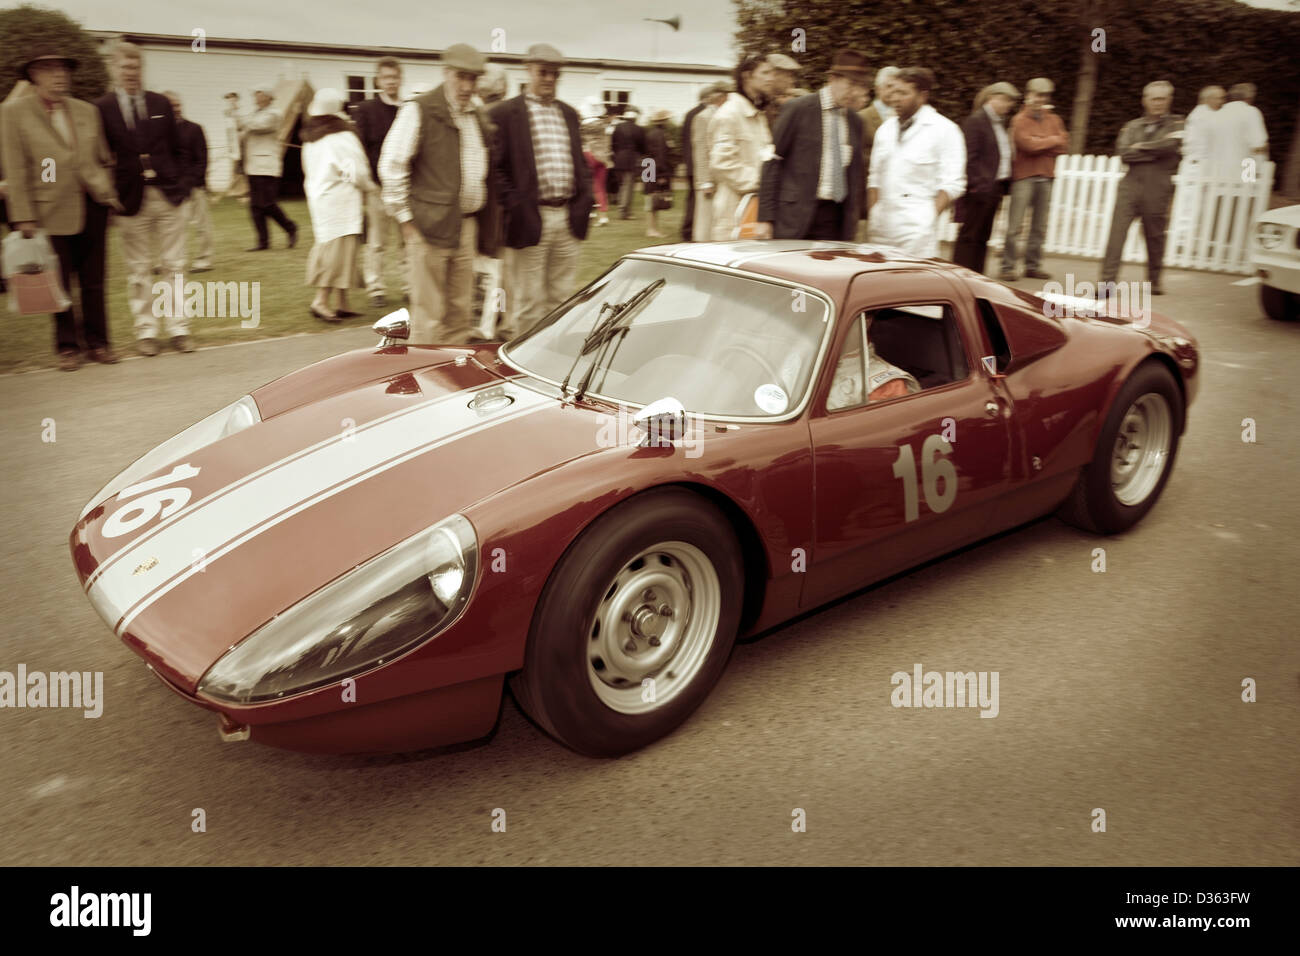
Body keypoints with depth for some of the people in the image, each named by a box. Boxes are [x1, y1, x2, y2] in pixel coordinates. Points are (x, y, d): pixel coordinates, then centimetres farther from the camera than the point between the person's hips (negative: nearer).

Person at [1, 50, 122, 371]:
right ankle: (67, 347, 16)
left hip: (92, 206, 3)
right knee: (60, 283, 4)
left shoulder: (87, 111, 12)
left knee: (93, 282, 6)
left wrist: (111, 198, 10)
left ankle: (97, 342, 17)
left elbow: (104, 160, 17)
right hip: (53, 211, -3)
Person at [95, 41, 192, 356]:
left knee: (173, 266, 5)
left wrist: (180, 185, 3)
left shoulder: (161, 104, 9)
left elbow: (175, 149, 11)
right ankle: (145, 332, 12)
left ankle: (178, 328, 10)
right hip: (130, 200, -2)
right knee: (138, 270, 5)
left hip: (168, 195, 2)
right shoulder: (101, 109, -1)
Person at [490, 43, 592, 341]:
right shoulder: (506, 113, -3)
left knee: (562, 298, 11)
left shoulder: (568, 113, 17)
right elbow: (496, 167, -6)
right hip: (531, 219, -5)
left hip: (568, 218, 6)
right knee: (528, 301, 0)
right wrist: (513, 206, -14)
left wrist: (583, 199, 8)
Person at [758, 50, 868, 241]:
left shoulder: (855, 121, 13)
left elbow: (855, 174, 18)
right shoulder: (799, 109, -3)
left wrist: (851, 229, 14)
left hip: (836, 218, 5)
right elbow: (773, 161, -4)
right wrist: (766, 218, -10)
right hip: (797, 217, -4)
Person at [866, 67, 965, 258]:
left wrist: (930, 217, -14)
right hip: (881, 228, 6)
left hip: (917, 230, -5)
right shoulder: (886, 129, 16)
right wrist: (872, 215, 8)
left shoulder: (943, 129, -2)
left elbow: (953, 184, -5)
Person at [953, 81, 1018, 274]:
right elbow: (969, 157, -16)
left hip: (994, 190, 9)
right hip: (979, 190, -9)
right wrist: (976, 185, -21)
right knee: (969, 235, -5)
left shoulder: (1000, 123, 18)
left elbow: (1005, 155, 21)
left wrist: (1004, 186, 13)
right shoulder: (975, 121, -9)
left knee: (983, 237, 11)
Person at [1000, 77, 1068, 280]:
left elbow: (1063, 144, 4)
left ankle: (1033, 266, 11)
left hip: (1046, 177, 5)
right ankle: (1008, 267, -9)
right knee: (1015, 225, -10)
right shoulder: (1020, 120, 1)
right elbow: (1028, 144, -13)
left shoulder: (1054, 120, 16)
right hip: (1024, 175, -5)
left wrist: (1039, 144, -8)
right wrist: (1052, 141, 0)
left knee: (1040, 226, 6)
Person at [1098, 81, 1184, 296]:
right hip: (1130, 185, 1)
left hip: (1158, 190, -1)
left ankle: (1154, 281, 21)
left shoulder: (1176, 124, 9)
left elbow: (1170, 146, -11)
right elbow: (1123, 152, -2)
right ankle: (1107, 282, -16)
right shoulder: (1132, 126, 15)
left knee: (1155, 236, 6)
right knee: (1117, 232, -13)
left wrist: (1141, 147, -3)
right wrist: (1155, 152, -6)